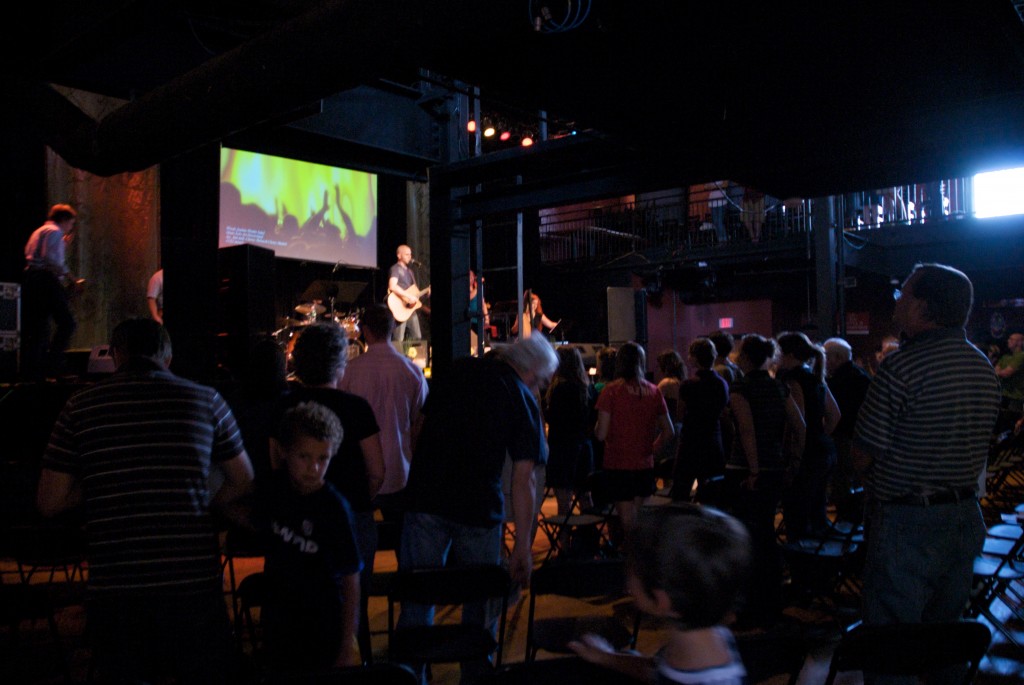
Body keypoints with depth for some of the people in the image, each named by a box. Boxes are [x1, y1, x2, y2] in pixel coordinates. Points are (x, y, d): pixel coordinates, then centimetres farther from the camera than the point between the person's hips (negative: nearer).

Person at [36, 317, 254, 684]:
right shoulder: (206, 399, 0)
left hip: (112, 583, 1)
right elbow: (243, 482, 9)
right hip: (194, 580, 0)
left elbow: (49, 502, 3)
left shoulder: (81, 406, 0)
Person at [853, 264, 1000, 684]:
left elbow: (862, 456, -15)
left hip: (907, 521, -8)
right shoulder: (983, 367, 5)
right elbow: (979, 443, 13)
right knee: (946, 626, 22)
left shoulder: (901, 368, -20)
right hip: (965, 516, 8)